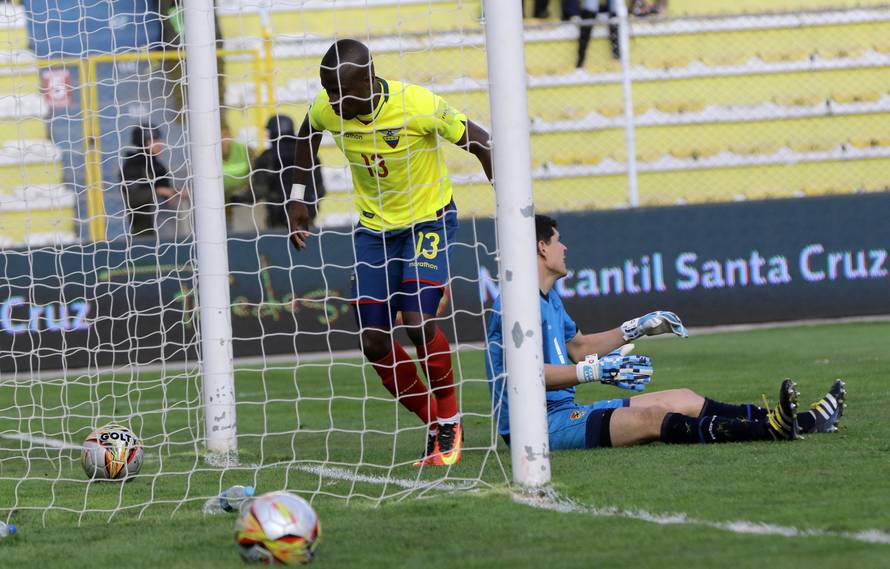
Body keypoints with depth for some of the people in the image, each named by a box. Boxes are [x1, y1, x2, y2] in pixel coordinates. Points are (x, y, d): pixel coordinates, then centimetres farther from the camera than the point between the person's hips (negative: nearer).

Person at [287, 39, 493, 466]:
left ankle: (450, 418, -1)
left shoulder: (416, 105, -27)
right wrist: (298, 197, 10)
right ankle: (435, 425, 15)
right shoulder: (326, 109, -14)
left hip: (428, 221, -5)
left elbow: (479, 142, -15)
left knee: (418, 322, -23)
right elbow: (306, 135, 12)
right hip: (373, 227, 5)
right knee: (374, 343, -3)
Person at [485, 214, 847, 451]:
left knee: (684, 400, 6)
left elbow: (576, 347, 30)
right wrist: (594, 371, -31)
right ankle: (774, 429, -37)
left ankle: (802, 422, 0)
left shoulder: (549, 297, 19)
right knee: (652, 418, -27)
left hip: (564, 412, 11)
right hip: (538, 424, -11)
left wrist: (637, 328, 24)